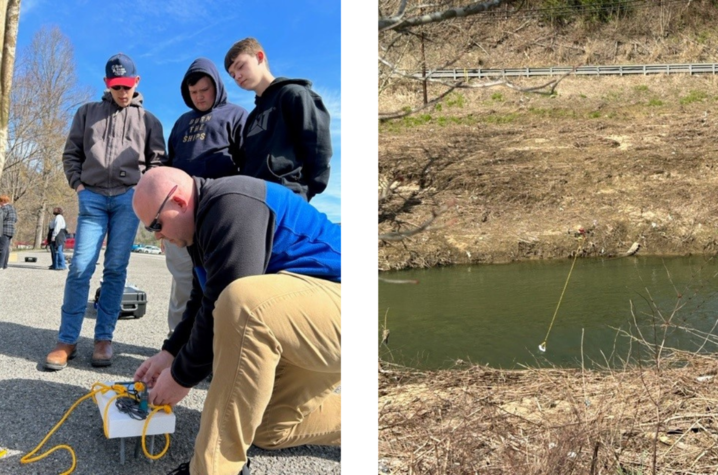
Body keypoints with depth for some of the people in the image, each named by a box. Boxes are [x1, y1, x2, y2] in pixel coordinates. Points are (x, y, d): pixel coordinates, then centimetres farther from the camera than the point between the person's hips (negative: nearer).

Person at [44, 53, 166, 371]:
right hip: (93, 197, 1)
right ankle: (66, 340, 1)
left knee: (116, 269, -1)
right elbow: (71, 153, 15)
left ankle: (103, 339, 5)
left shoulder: (147, 119, 12)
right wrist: (78, 185, 2)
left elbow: (157, 161, 11)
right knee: (80, 267, -5)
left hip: (129, 198, -1)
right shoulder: (88, 112, 15)